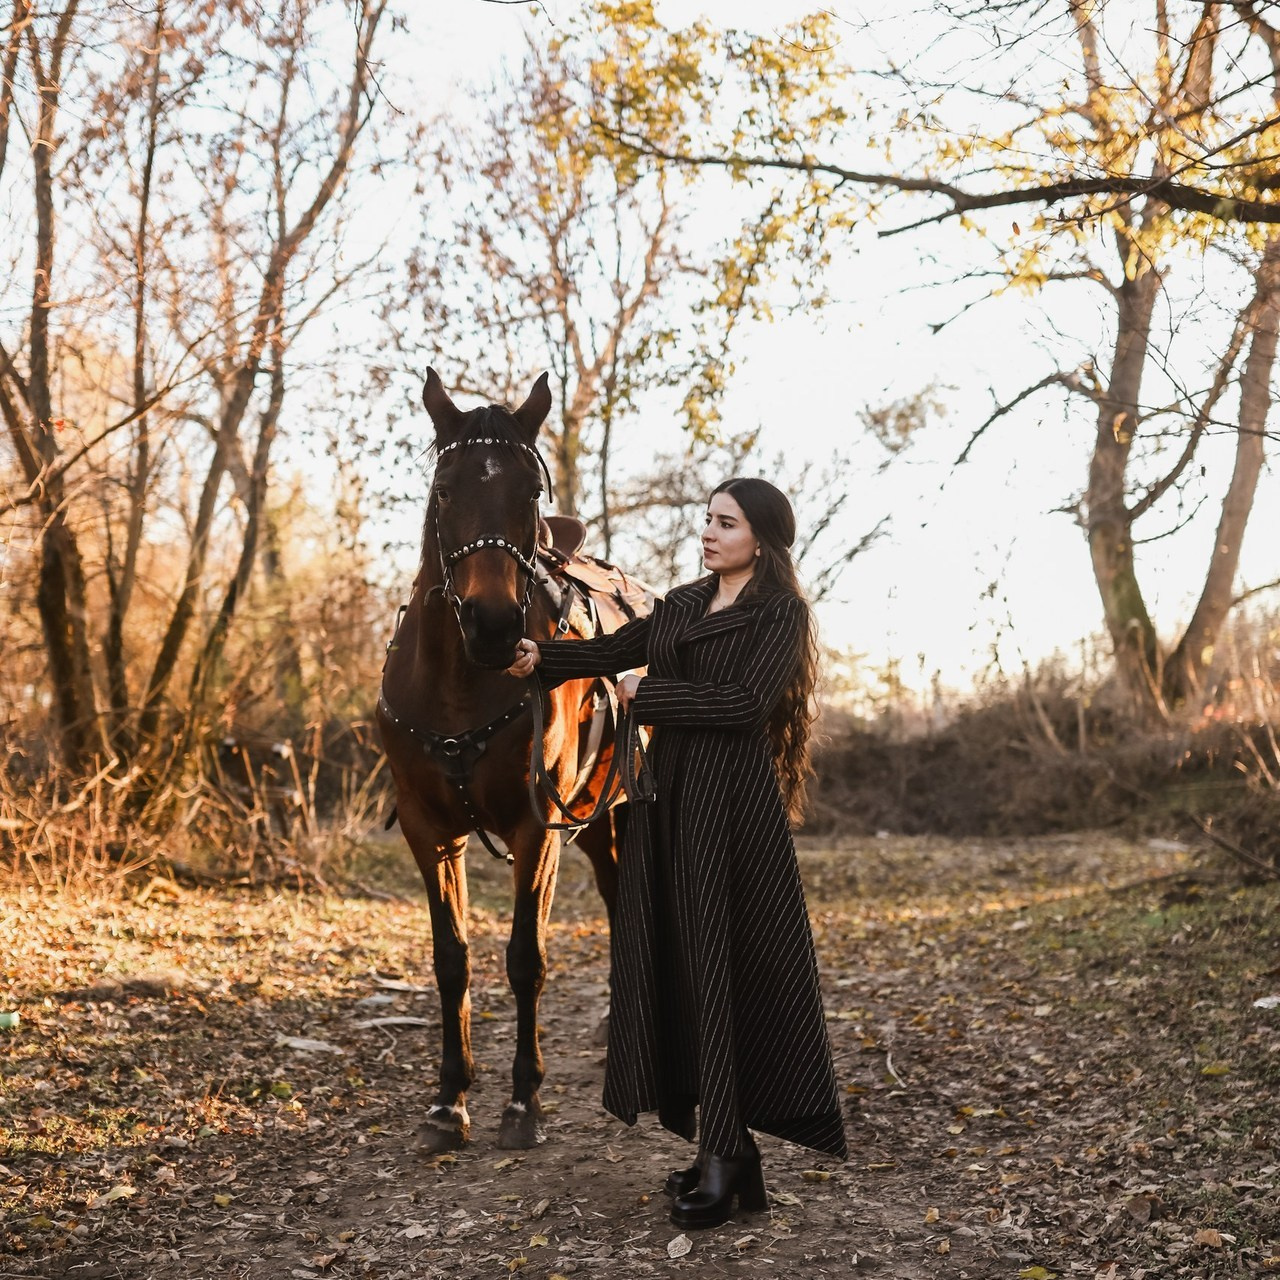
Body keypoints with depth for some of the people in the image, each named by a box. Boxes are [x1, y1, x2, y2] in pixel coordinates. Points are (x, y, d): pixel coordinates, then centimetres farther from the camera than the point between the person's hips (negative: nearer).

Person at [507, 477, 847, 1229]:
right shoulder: (683, 605, 17)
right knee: (672, 963, 6)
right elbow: (615, 651, 10)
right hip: (668, 799, 7)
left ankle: (727, 1154, -2)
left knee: (724, 963, -7)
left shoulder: (781, 615, -4)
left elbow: (747, 702, -16)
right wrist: (540, 658, -6)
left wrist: (647, 697, -10)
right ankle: (718, 1144, 14)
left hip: (732, 804, -7)